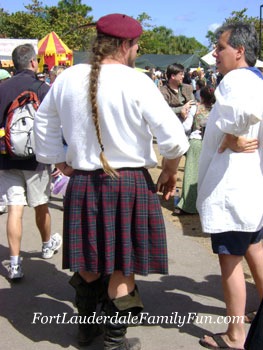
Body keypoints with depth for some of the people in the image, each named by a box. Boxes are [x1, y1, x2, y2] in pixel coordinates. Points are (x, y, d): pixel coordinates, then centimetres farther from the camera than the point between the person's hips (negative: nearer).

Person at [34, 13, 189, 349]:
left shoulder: (67, 79, 0)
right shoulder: (136, 82, -14)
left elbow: (43, 122, 14)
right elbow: (174, 138, -14)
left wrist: (60, 161, 22)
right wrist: (169, 172, 3)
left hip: (82, 183, 5)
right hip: (129, 184, -4)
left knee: (89, 263, 21)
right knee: (123, 267, 10)